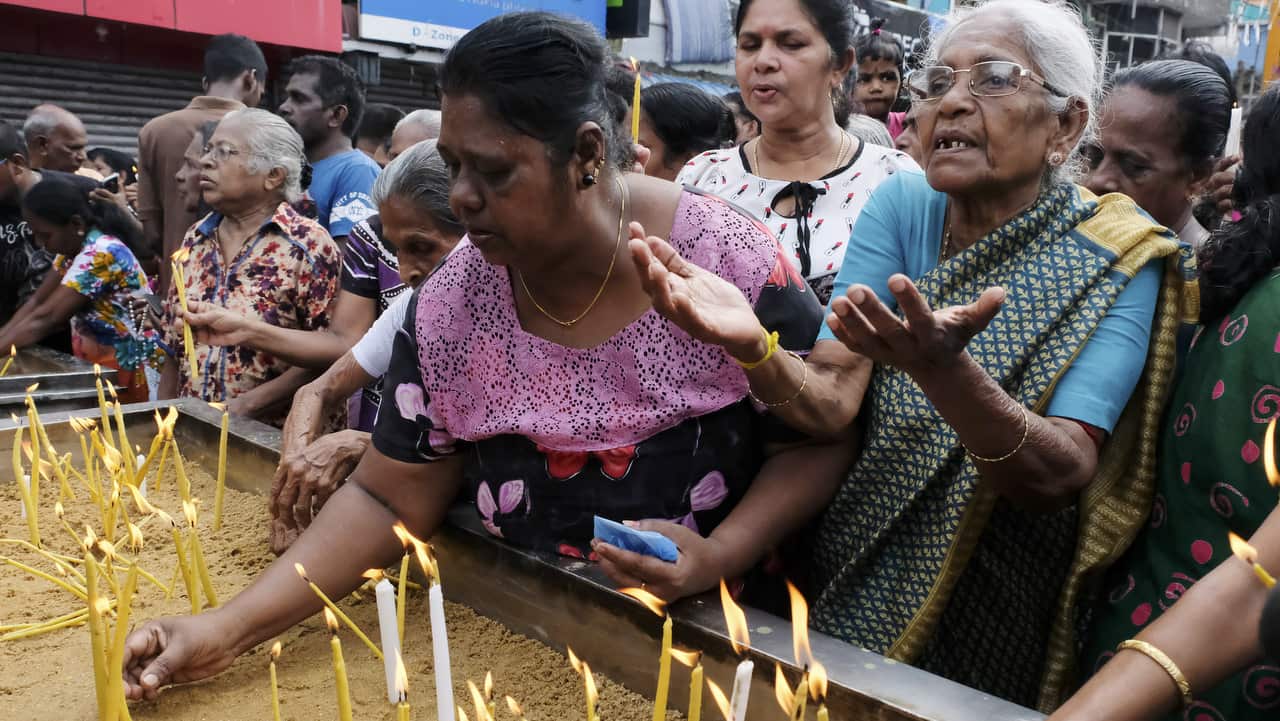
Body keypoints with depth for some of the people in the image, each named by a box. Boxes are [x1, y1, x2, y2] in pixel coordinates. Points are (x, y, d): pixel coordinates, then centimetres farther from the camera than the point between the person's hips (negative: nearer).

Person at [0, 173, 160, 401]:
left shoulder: (101, 254, -23)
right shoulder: (73, 249, 6)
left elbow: (45, 318, -24)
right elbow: (37, 302, 7)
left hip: (125, 375, -8)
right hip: (96, 368, 8)